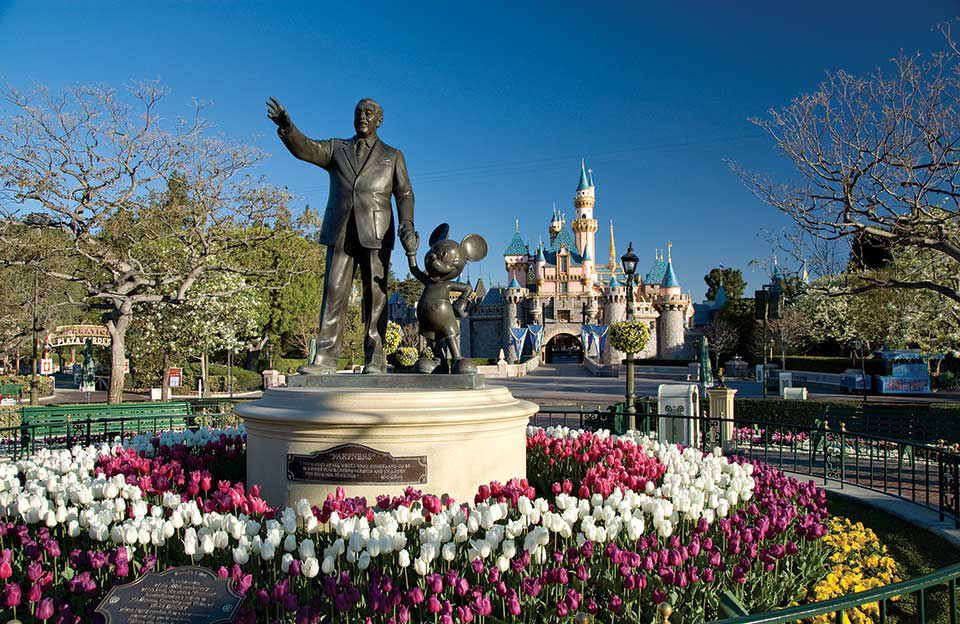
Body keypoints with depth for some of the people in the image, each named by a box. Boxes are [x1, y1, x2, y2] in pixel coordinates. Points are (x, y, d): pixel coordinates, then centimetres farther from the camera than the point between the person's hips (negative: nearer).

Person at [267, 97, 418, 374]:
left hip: (375, 235, -1)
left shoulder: (392, 156, 16)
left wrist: (407, 225, -11)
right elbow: (304, 148, 0)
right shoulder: (336, 149, 18)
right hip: (340, 234, 1)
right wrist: (285, 124, -20)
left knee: (375, 296, -4)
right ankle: (325, 359, -8)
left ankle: (374, 360, -1)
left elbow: (404, 194, 7)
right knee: (334, 294, -6)